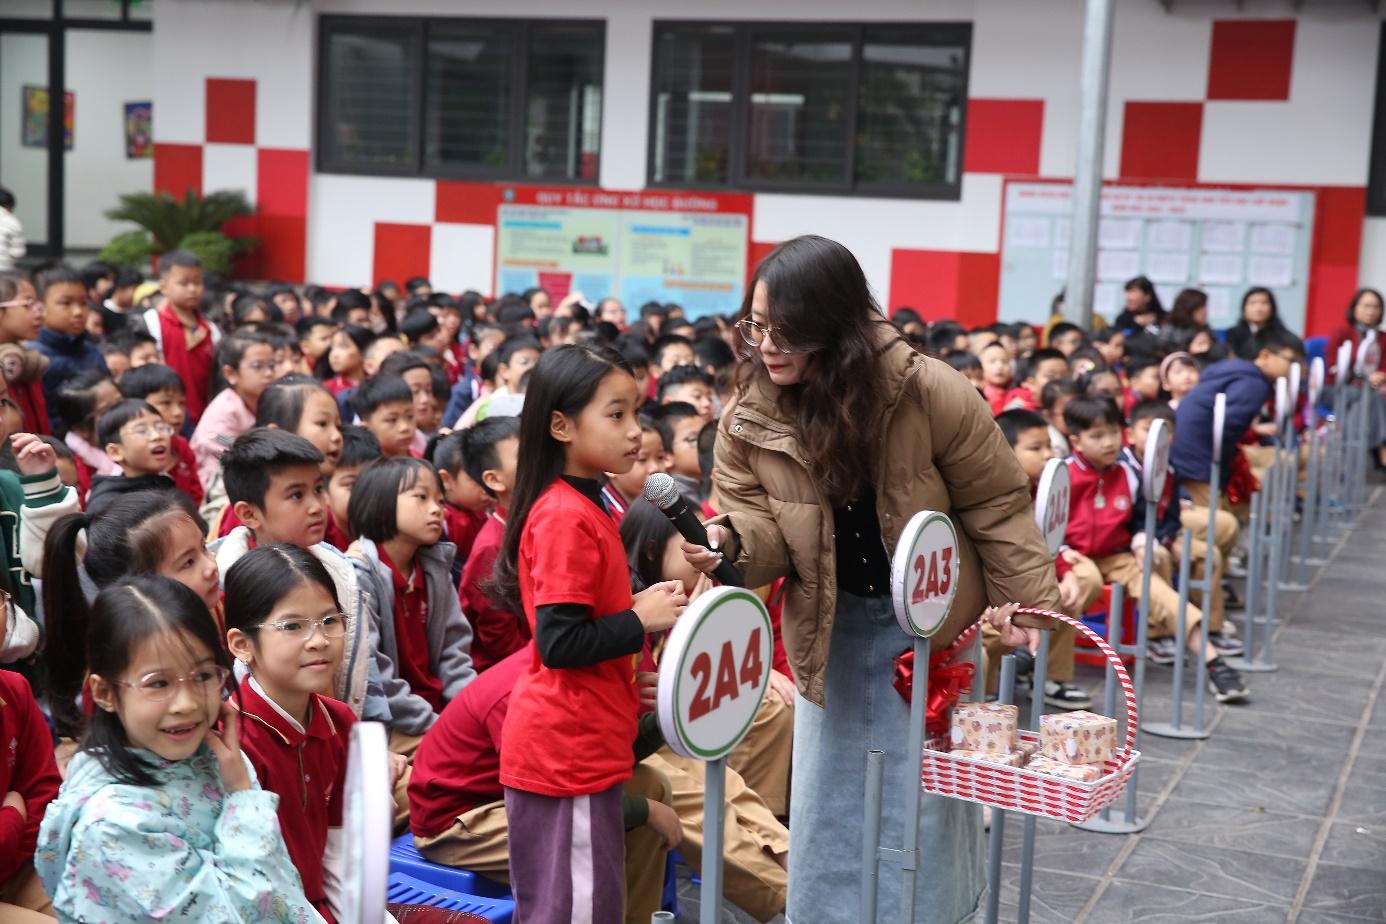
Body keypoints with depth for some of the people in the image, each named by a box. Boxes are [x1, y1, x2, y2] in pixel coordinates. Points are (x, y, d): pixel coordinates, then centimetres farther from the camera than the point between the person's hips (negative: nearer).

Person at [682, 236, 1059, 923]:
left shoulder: (931, 393, -22)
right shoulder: (748, 420, -14)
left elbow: (997, 506, -12)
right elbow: (764, 528, -10)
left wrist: (1032, 606, -11)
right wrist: (729, 543, -33)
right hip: (833, 630, 3)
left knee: (924, 801, 7)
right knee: (827, 801, 10)